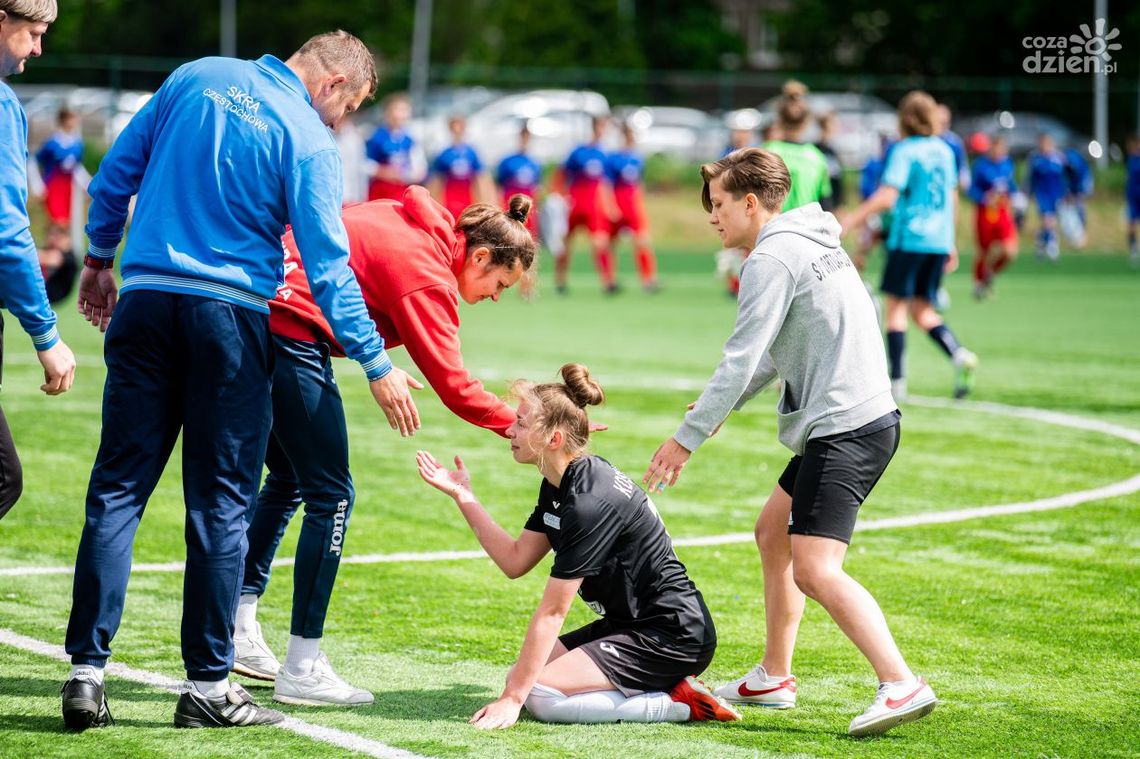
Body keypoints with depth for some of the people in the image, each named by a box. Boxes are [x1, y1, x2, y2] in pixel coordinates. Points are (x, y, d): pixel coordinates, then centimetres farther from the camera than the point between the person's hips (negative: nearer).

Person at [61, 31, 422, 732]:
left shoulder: (195, 78, 9)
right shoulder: (310, 141, -5)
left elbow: (115, 174, 13)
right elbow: (328, 267, -7)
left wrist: (101, 258, 25)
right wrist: (377, 364, -2)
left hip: (144, 300, 4)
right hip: (229, 315, -4)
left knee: (117, 488, 4)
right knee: (220, 502, 3)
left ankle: (86, 673, -1)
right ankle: (208, 685, 4)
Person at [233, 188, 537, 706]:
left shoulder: (402, 219, 14)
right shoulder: (428, 278, -10)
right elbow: (451, 384, -13)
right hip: (292, 330, -10)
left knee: (288, 480, 21)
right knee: (331, 495, -3)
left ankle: (238, 630, 22)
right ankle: (301, 670, -2)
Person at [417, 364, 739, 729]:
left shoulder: (590, 503, -24)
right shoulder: (559, 486, 6)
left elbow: (551, 611, -22)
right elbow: (515, 561, 11)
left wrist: (512, 698, -19)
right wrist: (463, 496, 7)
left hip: (673, 638, -10)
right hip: (630, 624, 10)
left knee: (540, 694, -22)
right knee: (519, 675, 4)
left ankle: (678, 703, -10)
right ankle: (663, 687, 6)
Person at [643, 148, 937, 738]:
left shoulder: (772, 258, -11)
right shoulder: (807, 243, 20)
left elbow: (741, 360, -15)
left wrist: (688, 437, -10)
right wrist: (723, 406, 24)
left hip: (844, 429, -11)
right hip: (867, 418, 11)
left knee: (814, 570, -17)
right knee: (772, 534, 21)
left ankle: (900, 685, -26)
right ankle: (773, 678, 28)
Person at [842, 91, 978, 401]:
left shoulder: (904, 152, -8)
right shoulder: (944, 150, 12)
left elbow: (886, 197, -17)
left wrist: (852, 219, -12)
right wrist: (951, 243, 25)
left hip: (908, 238, -6)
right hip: (939, 241, 6)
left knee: (896, 307, 1)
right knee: (922, 310, 13)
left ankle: (897, 381, -2)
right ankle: (959, 355, -11)